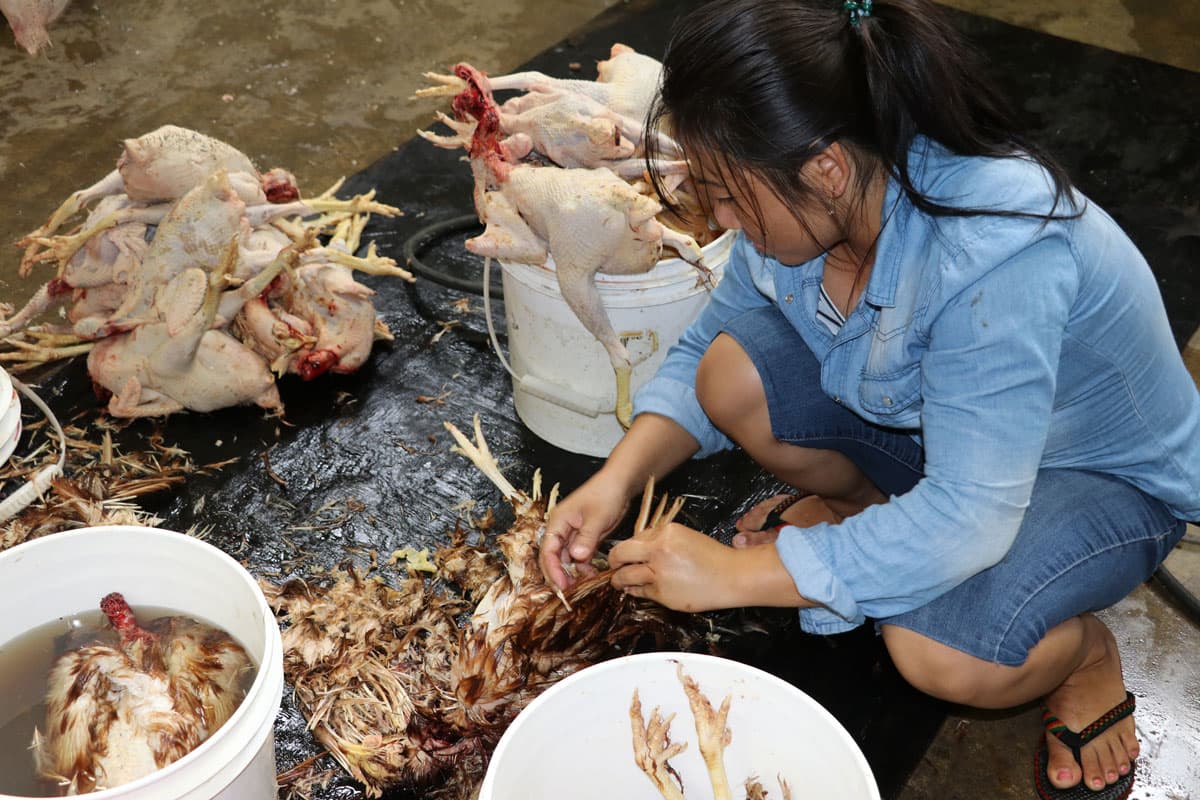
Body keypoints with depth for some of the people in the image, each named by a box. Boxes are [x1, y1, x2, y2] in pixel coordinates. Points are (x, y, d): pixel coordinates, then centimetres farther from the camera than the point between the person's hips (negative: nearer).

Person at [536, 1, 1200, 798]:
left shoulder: (996, 254, -40)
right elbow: (704, 345, -4)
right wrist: (617, 479, -19)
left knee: (942, 651, -34)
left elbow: (967, 520, -39)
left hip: (1106, 472, -6)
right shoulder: (812, 196, -19)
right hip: (927, 425, 6)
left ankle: (1084, 650, 2)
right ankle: (861, 506, 13)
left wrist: (737, 572, -34)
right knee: (734, 372, -17)